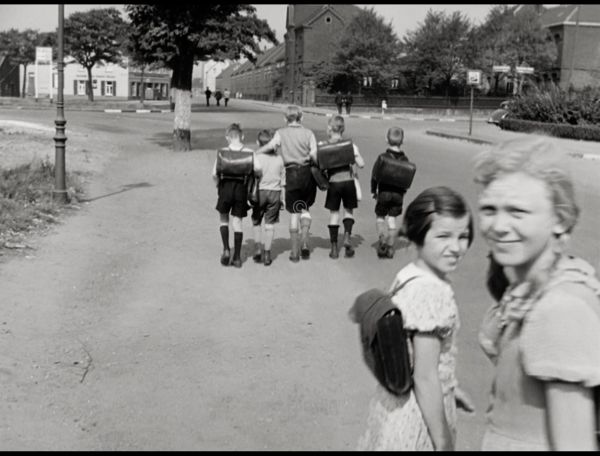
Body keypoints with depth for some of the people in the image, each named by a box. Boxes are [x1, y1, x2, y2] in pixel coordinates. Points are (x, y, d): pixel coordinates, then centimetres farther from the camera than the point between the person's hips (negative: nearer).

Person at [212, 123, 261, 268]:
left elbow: (214, 174, -7)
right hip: (241, 188, 1)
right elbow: (258, 169, -15)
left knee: (223, 218, 18)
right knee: (237, 221, 8)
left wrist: (218, 185, 11)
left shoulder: (222, 152, -3)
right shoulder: (249, 153, -1)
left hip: (225, 187, -1)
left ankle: (226, 249, 1)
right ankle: (237, 258, 9)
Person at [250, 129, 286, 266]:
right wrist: (283, 198, 14)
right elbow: (283, 181, 6)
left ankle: (257, 247, 7)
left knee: (256, 222, 17)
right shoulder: (279, 159, 1)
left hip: (260, 192, -2)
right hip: (275, 193, 2)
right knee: (270, 224, 7)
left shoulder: (256, 159, -9)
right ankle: (267, 253, 8)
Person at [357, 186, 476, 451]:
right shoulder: (432, 292, -27)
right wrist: (443, 443, -16)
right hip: (420, 411, -8)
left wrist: (449, 388, 20)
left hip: (396, 399, 8)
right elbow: (425, 378, -24)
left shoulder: (408, 275, -1)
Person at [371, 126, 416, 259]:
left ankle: (382, 237, -8)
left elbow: (374, 176, -7)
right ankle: (390, 249, 9)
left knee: (380, 217, 14)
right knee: (392, 219, 10)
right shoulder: (405, 160, -3)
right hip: (399, 194, 3)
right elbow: (408, 181, 1)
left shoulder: (382, 158, -11)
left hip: (384, 192, -3)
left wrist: (374, 191, 6)